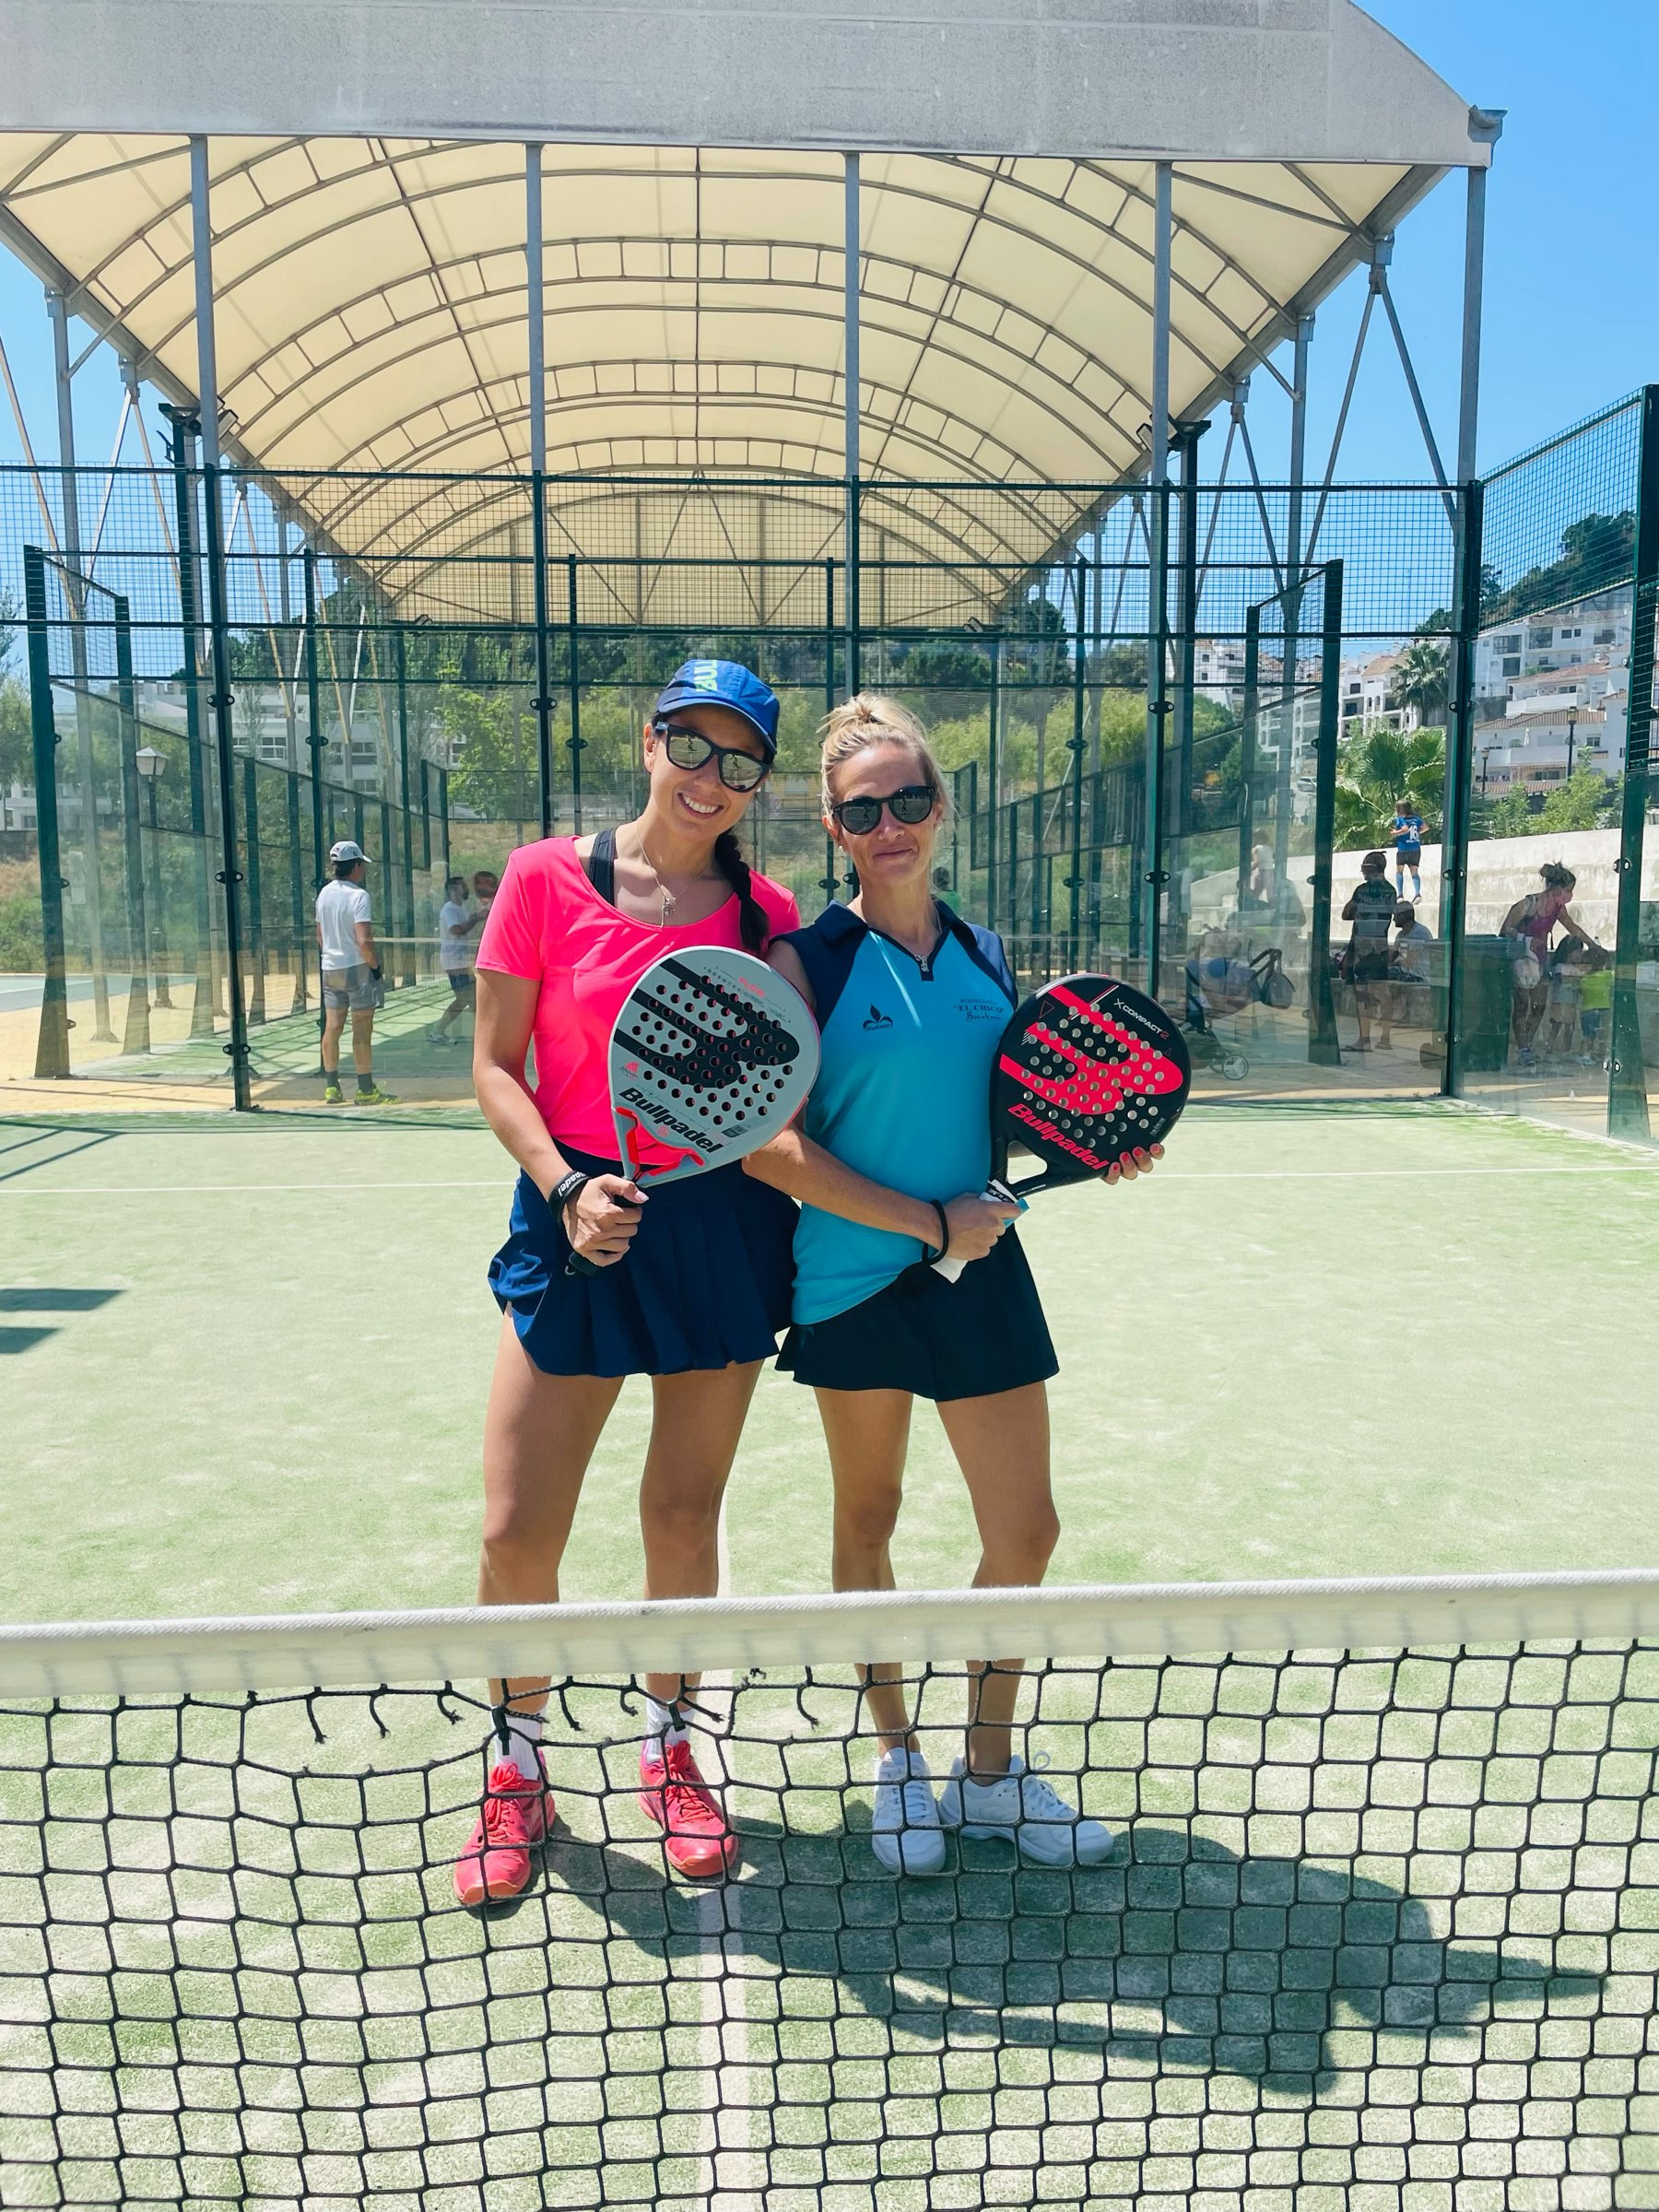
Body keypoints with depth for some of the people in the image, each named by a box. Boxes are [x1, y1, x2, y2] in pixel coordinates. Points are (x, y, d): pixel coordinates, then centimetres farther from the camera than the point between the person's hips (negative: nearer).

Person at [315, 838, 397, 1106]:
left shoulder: (324, 893, 8)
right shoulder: (358, 895, -15)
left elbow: (320, 936, 15)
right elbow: (363, 940, -22)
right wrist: (375, 966, -10)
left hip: (330, 969, 7)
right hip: (357, 967, -7)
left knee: (332, 1028, 9)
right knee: (362, 1031, -2)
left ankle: (331, 1087, 15)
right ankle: (366, 1089, 1)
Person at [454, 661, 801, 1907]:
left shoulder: (768, 915, 3)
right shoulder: (546, 880, -3)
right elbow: (496, 1067, -3)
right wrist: (567, 1187, -16)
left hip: (726, 1228, 2)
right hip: (581, 1220, -1)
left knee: (685, 1514, 11)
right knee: (518, 1533, 0)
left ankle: (669, 1752, 35)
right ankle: (518, 1771, 26)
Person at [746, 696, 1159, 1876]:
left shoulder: (987, 956, 6)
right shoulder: (805, 963, -8)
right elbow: (773, 1150, -15)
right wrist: (930, 1221, -17)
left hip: (980, 1272, 4)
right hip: (854, 1279, -4)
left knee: (1026, 1531, 6)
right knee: (869, 1515, 12)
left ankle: (991, 1769, 28)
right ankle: (898, 1758, 34)